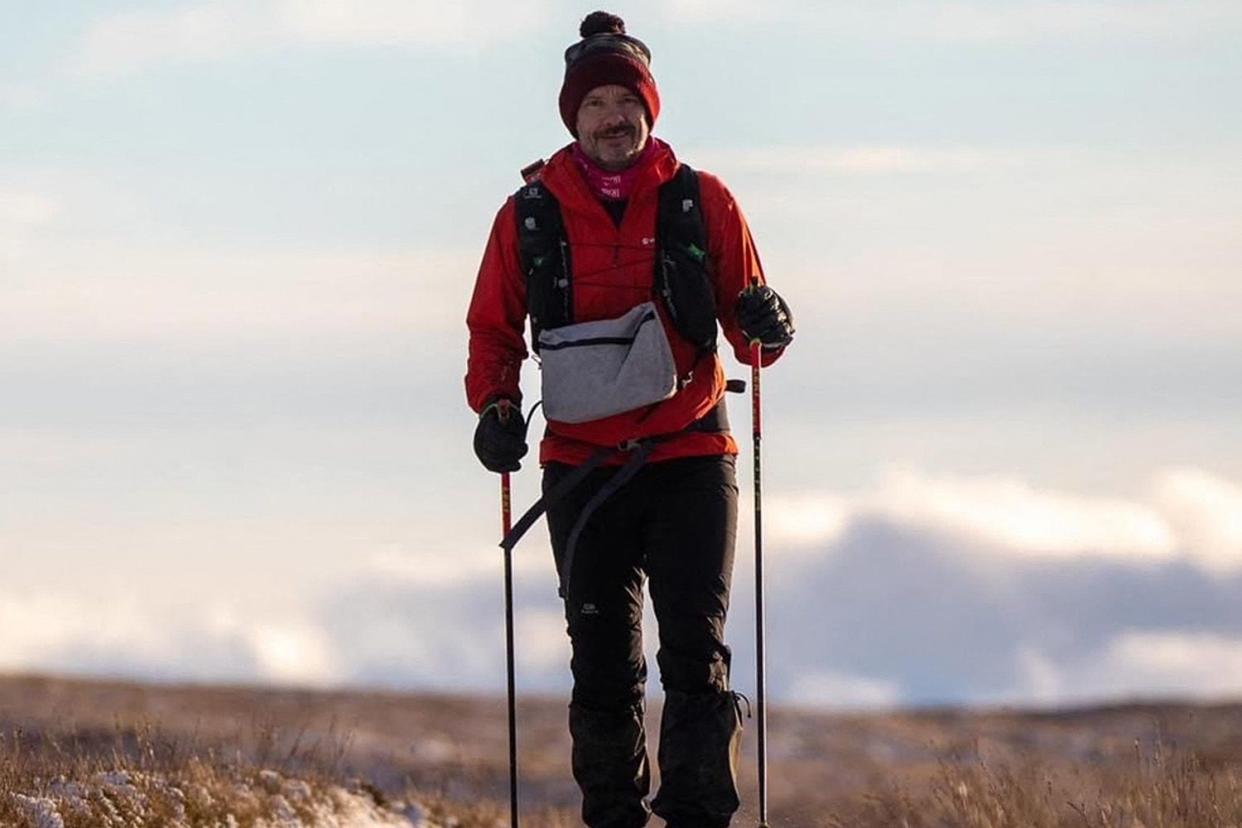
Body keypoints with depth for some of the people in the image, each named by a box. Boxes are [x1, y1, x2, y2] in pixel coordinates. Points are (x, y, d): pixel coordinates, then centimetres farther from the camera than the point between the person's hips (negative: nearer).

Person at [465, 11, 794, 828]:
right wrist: (495, 407, -4)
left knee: (696, 654, -8)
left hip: (690, 461, -1)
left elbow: (750, 334, 8)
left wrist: (767, 325, -15)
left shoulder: (702, 203, 3)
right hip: (582, 471, 1)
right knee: (604, 666, 4)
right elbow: (494, 330, 13)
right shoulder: (530, 215, 4)